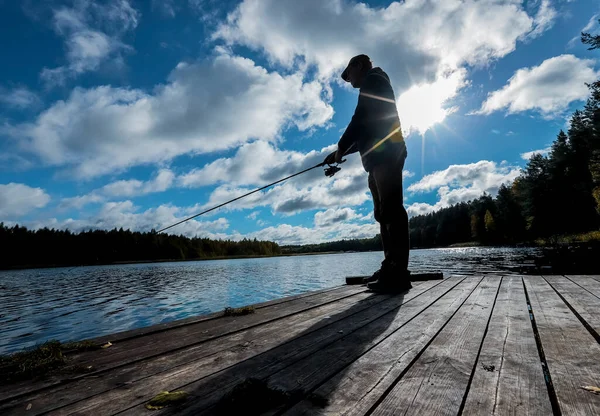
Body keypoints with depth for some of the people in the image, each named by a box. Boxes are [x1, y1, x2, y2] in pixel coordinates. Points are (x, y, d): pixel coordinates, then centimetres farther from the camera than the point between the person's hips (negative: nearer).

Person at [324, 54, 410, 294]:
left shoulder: (373, 81, 6)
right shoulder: (374, 90, 34)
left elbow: (361, 120, -8)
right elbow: (367, 134, 32)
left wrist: (341, 147, 0)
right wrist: (341, 153, 28)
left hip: (386, 154, -10)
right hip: (381, 156, 10)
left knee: (391, 209, -16)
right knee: (384, 212, 4)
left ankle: (398, 274, -17)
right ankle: (391, 268, 5)